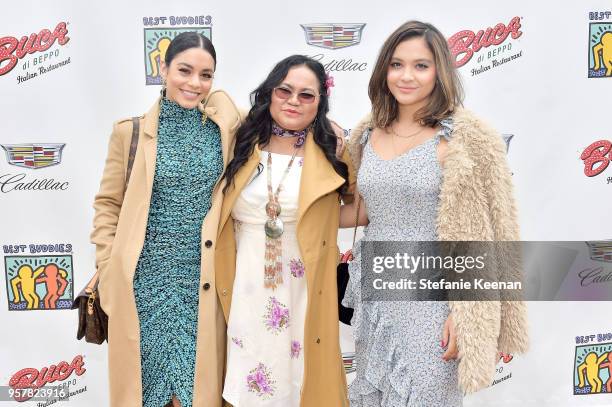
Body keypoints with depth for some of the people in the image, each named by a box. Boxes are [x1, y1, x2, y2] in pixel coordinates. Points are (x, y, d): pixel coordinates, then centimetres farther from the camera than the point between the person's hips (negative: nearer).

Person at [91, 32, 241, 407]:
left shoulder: (224, 126, 2)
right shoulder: (131, 131, 0)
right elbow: (108, 203, 5)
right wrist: (108, 266, -1)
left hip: (204, 278, 1)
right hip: (148, 275, -1)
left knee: (199, 376, 8)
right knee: (149, 374, 9)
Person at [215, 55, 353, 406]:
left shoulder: (332, 148, -2)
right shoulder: (243, 142, 2)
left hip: (303, 288, -1)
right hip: (245, 288, 2)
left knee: (303, 374, 11)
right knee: (248, 378, 12)